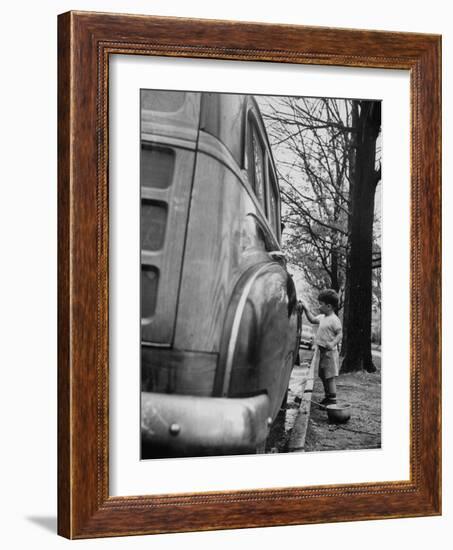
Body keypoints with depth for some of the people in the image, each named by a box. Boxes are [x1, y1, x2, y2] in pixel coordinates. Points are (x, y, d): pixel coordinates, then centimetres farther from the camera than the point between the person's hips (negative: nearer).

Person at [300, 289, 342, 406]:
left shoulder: (334, 320, -15)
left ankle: (333, 399, -2)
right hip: (321, 351, 9)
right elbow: (312, 319, 26)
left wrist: (333, 343, -33)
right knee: (322, 375, 16)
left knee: (330, 376, -6)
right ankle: (328, 397, 26)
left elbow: (340, 334, -19)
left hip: (329, 352, -9)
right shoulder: (322, 317, 11)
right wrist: (306, 309, 18)